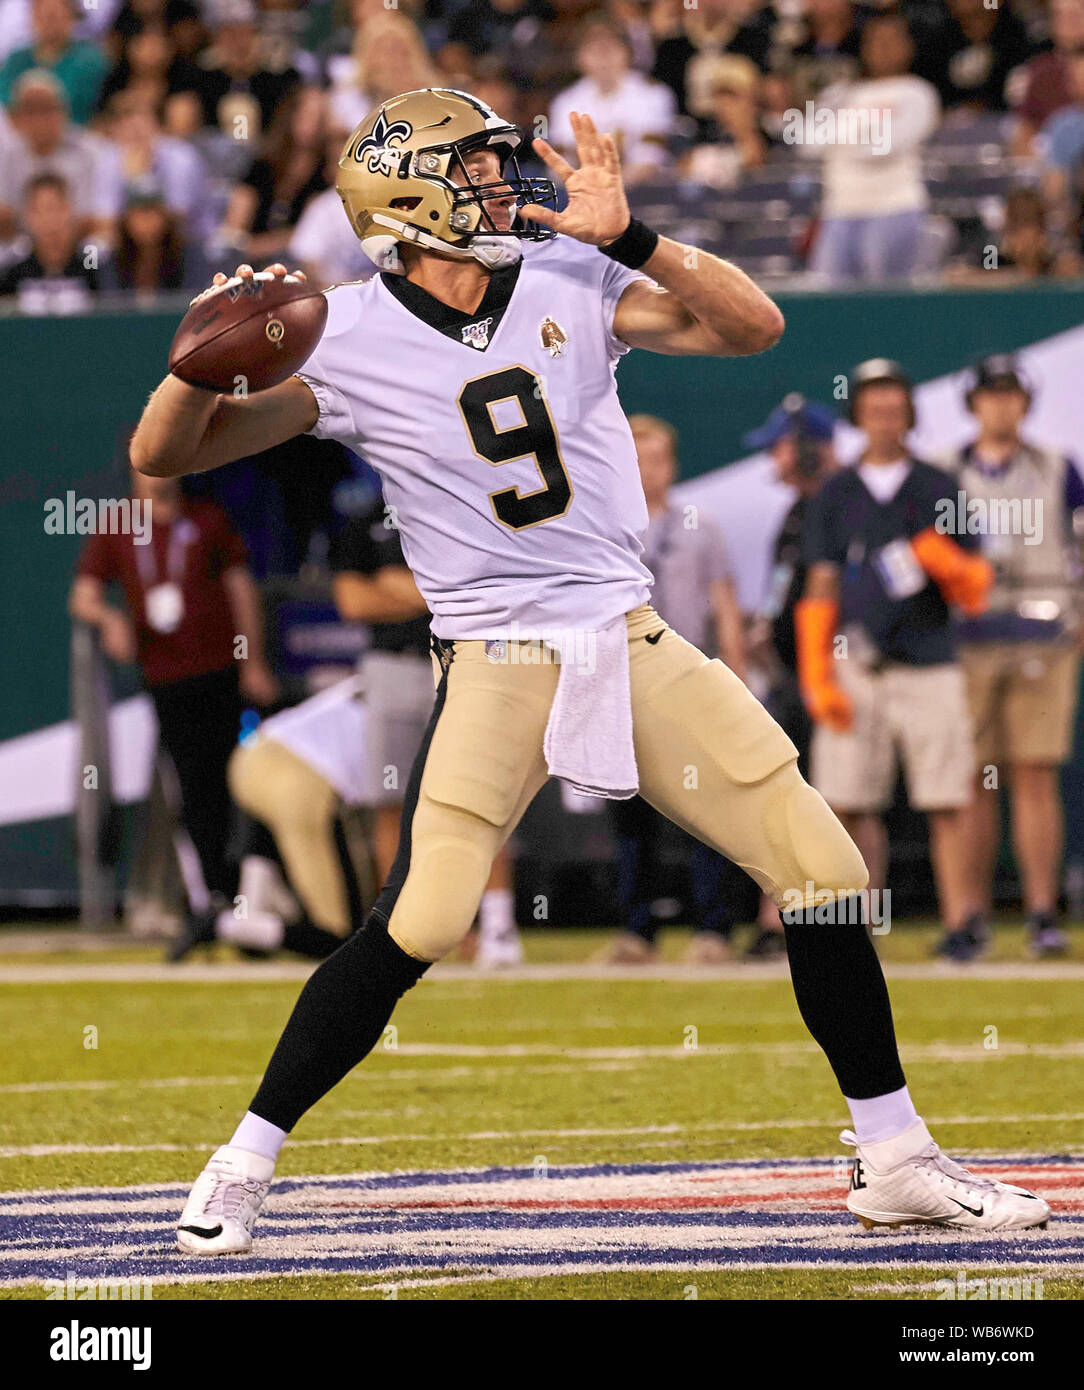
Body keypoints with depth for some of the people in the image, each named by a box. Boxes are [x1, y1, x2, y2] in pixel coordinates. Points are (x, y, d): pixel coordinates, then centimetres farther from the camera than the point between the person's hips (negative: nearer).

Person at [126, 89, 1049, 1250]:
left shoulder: (570, 283, 2)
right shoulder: (349, 342, -7)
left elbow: (753, 326, -4)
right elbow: (163, 455, -8)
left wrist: (625, 237, -15)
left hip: (634, 649, 4)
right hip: (495, 665, -4)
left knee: (824, 871, 1)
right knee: (419, 922, -20)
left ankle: (893, 1159, 15)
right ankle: (244, 1164, -2)